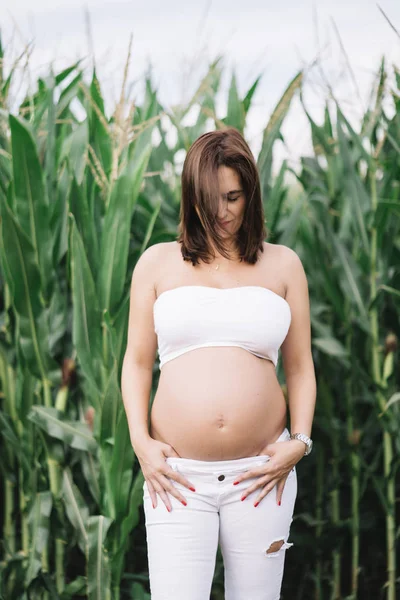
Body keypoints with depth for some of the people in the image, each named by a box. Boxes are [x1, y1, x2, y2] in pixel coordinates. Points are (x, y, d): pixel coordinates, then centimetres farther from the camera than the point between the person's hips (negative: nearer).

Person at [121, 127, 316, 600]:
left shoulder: (282, 264, 10)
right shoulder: (158, 263, 9)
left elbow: (300, 368, 11)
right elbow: (137, 362, 8)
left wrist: (299, 441, -2)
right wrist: (140, 441, -4)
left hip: (260, 472, 1)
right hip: (178, 472, -1)